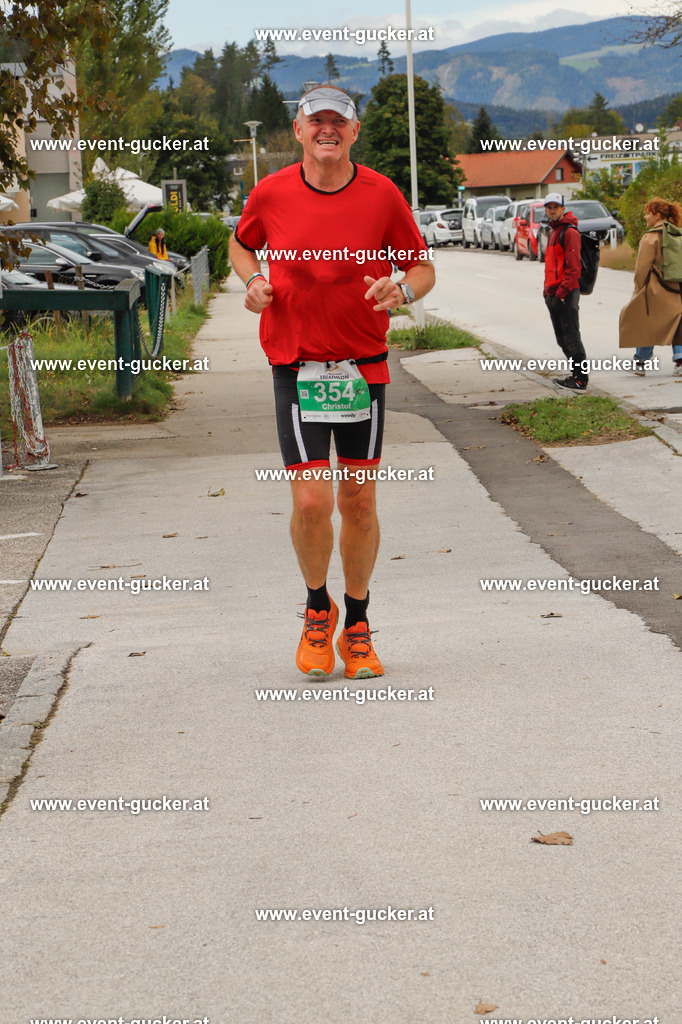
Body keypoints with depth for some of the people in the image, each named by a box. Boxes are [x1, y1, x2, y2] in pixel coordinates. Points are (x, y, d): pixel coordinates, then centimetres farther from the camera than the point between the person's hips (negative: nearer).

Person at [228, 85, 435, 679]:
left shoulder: (383, 195, -3)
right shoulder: (271, 194, -1)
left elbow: (423, 268, 6)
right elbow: (241, 245, 18)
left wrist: (402, 290, -17)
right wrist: (253, 281, -3)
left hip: (365, 367, 1)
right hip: (296, 365, -1)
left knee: (360, 502, 6)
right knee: (312, 502, -10)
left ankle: (357, 628, 25)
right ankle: (318, 608, 18)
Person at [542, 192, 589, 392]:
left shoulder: (570, 232, -11)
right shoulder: (553, 231, 20)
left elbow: (573, 267, -18)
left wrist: (562, 291, -22)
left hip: (566, 294, -10)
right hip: (553, 293, 10)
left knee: (571, 338, -9)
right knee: (562, 339, 14)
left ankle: (580, 381, -7)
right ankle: (576, 374, 22)